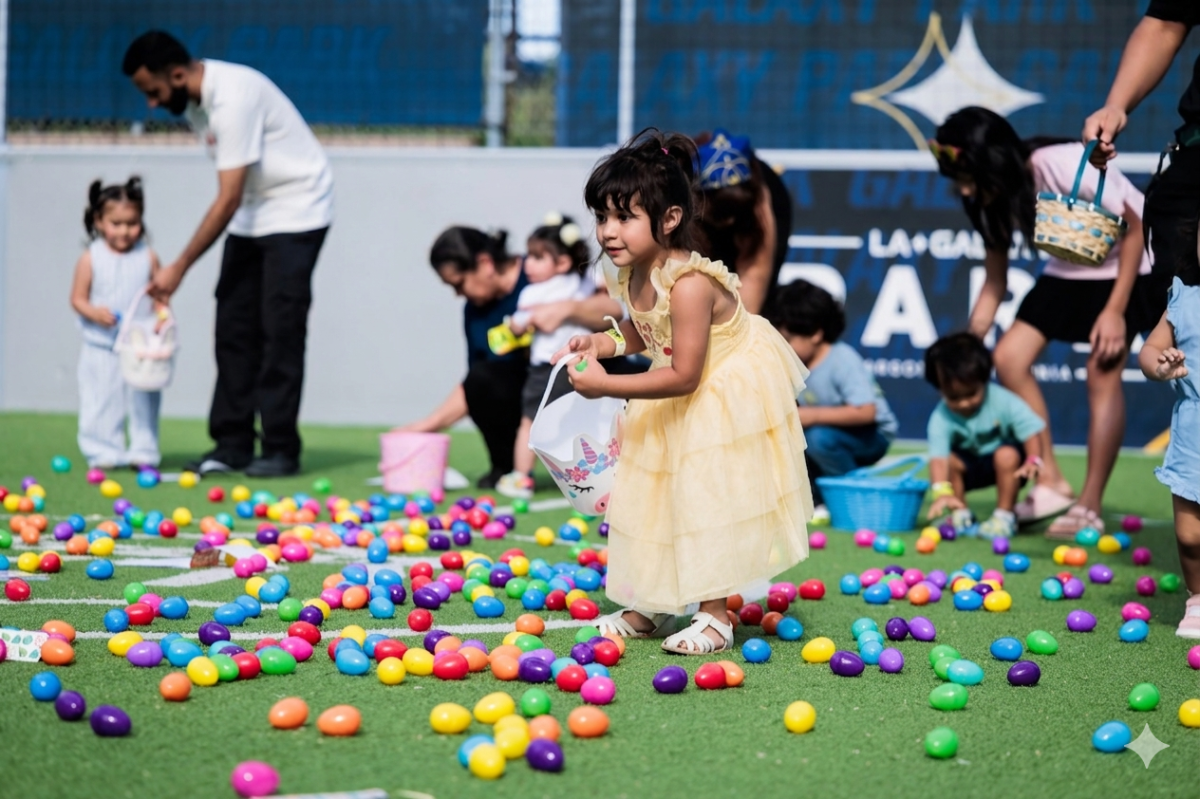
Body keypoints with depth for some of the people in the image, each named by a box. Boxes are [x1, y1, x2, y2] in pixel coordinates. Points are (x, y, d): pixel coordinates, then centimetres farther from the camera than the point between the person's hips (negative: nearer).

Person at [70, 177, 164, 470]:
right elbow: (77, 298, 0)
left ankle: (143, 451, 13)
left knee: (142, 400, 4)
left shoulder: (148, 258, 1)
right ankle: (103, 453, 9)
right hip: (100, 348, -1)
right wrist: (94, 313, -19)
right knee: (101, 402, 1)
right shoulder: (90, 259, -2)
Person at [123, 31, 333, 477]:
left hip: (295, 210, -9)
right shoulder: (195, 100, 2)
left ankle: (280, 450, -7)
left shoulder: (233, 98, -27)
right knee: (234, 327, 3)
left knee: (280, 330, -11)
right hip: (251, 214, 9)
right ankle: (233, 444, 5)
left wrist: (179, 268, -24)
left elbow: (228, 200, -27)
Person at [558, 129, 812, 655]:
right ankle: (650, 608, 25)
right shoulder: (634, 276, -9)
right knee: (657, 494, 13)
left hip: (729, 397, -9)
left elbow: (683, 376, -32)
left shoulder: (688, 284, -34)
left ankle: (715, 617, 8)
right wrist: (605, 343, -9)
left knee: (709, 497, -4)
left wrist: (605, 386, -32)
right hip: (680, 404, 9)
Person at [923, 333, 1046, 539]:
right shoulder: (941, 419, -26)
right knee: (950, 461, -27)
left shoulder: (1003, 402, -25)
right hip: (970, 464, 1)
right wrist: (942, 492, -54)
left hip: (1004, 463, -1)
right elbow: (938, 458, -38)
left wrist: (1033, 460, -40)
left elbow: (1031, 431, -21)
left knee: (1007, 455, -32)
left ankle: (1005, 516, -17)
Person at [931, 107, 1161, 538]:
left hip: (1129, 264, -7)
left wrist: (1115, 310, -21)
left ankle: (1089, 509, -8)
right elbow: (994, 283, -2)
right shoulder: (992, 200, -11)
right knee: (1008, 358, -7)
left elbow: (1135, 229, -21)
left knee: (1102, 371, -16)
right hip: (1068, 270, 7)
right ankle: (1050, 484, 1)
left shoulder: (1069, 167, -32)